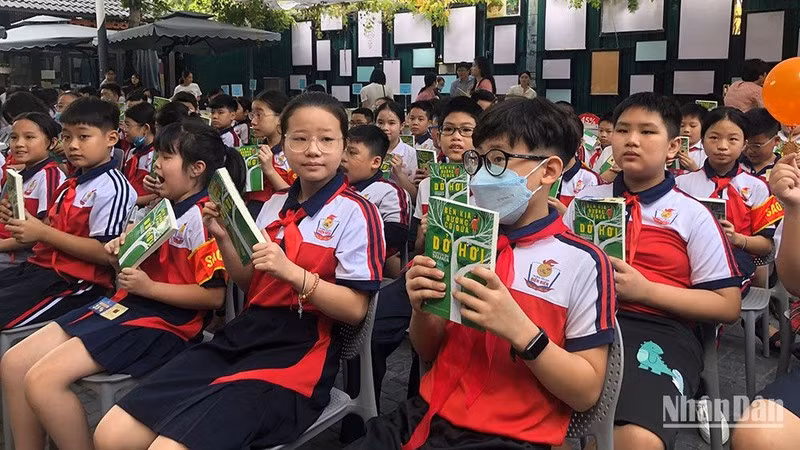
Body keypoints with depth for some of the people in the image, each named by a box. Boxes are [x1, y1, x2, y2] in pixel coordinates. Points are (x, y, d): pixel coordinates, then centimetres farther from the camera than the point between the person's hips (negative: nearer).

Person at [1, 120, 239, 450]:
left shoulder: (204, 219, -14)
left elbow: (214, 296, -19)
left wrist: (148, 287, -21)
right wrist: (120, 251, 4)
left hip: (165, 322, -10)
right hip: (125, 305, 10)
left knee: (43, 380, -20)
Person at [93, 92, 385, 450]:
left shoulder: (355, 213, -7)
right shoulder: (275, 204, 14)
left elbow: (355, 309, -11)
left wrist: (291, 272, -24)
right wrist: (224, 239, 3)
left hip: (299, 350, -6)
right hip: (244, 334, 7)